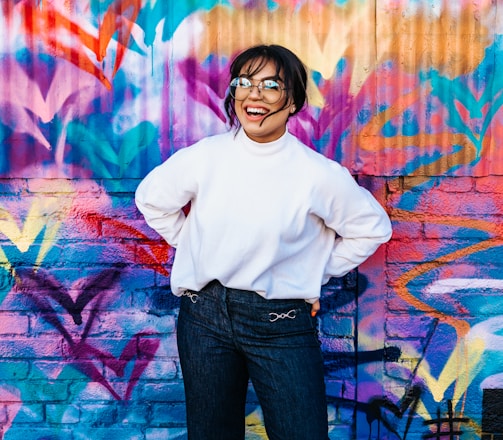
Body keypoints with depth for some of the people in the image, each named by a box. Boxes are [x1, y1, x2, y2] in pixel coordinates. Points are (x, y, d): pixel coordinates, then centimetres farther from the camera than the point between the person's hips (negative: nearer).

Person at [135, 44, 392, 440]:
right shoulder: (203, 157, -5)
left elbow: (372, 228, 4)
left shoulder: (319, 174, -11)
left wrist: (317, 273, 3)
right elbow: (152, 199, 13)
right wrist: (192, 246, 9)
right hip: (205, 314, 2)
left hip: (281, 324, -2)